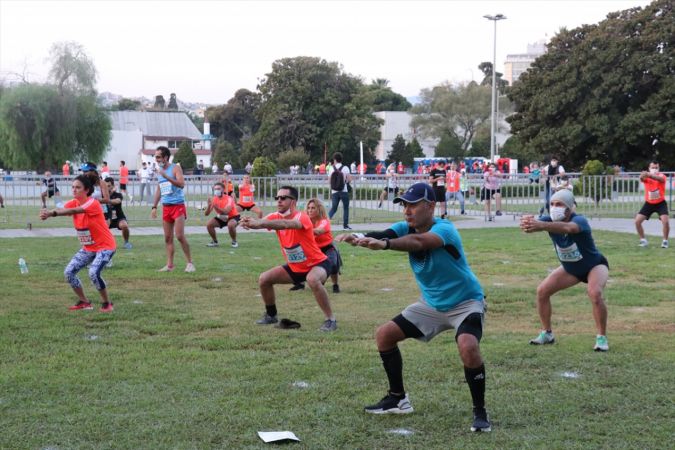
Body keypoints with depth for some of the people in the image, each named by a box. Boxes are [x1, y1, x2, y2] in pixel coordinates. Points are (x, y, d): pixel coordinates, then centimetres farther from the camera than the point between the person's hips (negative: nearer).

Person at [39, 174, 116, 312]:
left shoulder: (92, 204, -21)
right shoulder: (74, 203, -1)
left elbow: (74, 211, -39)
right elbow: (62, 209, -23)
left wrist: (52, 213, -53)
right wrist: (47, 212, -46)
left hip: (105, 246, -8)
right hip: (88, 248, 8)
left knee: (94, 273, -27)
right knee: (69, 272, -1)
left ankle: (107, 304, -6)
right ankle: (84, 302, 18)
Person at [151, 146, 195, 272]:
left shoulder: (175, 168, -7)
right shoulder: (159, 171, 13)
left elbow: (181, 184, -21)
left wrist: (166, 176, -28)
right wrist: (154, 207, 16)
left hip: (178, 205, -7)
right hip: (166, 207, 7)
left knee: (180, 236, -12)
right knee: (167, 238, 5)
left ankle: (190, 263, -3)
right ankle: (169, 265, 9)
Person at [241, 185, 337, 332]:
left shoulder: (301, 217, -27)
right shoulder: (275, 217, -7)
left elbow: (286, 224, -49)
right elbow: (261, 222, -27)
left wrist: (259, 223, -63)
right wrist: (249, 222, -52)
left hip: (317, 263, -7)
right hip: (295, 267, 7)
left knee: (312, 279, -39)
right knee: (264, 279, 3)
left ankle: (331, 320, -25)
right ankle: (271, 315, 25)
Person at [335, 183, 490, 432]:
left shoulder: (444, 229, -26)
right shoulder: (405, 228, -7)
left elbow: (418, 242, -48)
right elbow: (380, 236, -28)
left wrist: (384, 244, -65)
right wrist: (358, 238, -51)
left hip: (465, 302, -7)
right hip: (431, 304, 7)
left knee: (468, 346, -33)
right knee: (384, 335, 5)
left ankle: (480, 412, -13)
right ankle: (398, 399, 22)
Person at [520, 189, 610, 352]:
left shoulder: (579, 221, -34)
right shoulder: (550, 220, -19)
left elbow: (567, 227, -58)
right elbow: (536, 223, -41)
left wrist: (541, 226, -76)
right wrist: (528, 222, -68)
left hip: (594, 266, -6)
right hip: (570, 268, 6)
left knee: (595, 293, -31)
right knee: (542, 291, -3)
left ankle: (602, 338, -14)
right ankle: (547, 334, 15)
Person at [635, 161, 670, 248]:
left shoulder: (662, 176, -16)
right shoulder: (646, 177, -12)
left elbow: (659, 178, -43)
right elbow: (642, 178, -38)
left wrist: (650, 175, -66)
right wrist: (643, 175, -66)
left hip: (661, 203, -2)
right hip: (649, 203, 2)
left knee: (665, 221, -21)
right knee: (637, 221, -6)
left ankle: (665, 241, 0)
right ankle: (643, 240, 11)